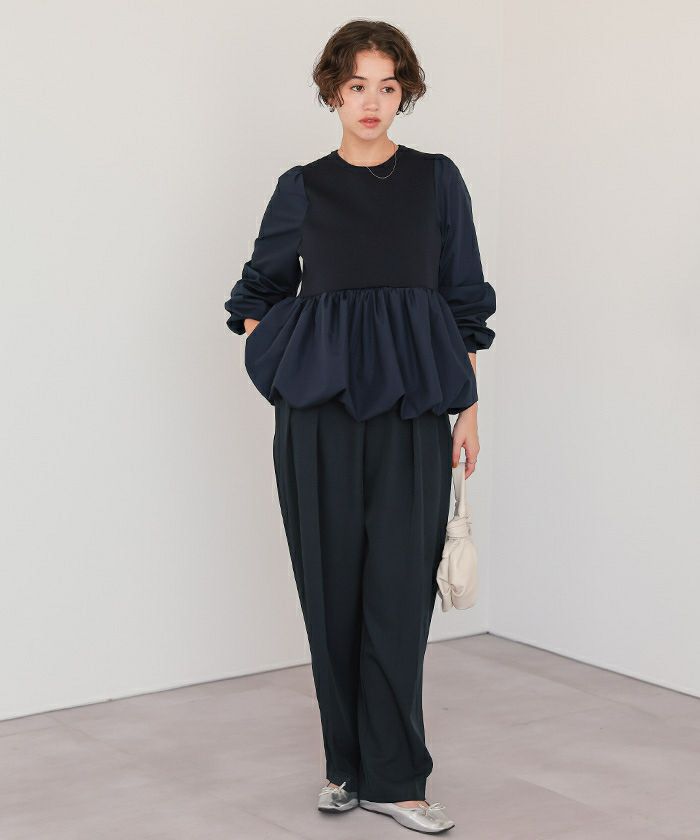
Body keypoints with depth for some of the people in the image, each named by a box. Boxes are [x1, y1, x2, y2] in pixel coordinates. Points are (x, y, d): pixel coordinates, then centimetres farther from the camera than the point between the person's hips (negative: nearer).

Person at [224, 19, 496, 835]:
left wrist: (468, 406, 4)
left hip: (412, 408, 0)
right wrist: (273, 360, 4)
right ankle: (348, 760, 17)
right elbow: (261, 290, 18)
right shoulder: (302, 188, 6)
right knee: (333, 585, 3)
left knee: (400, 588, -4)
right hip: (320, 405, 1)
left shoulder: (437, 180, 6)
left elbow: (463, 301, 8)